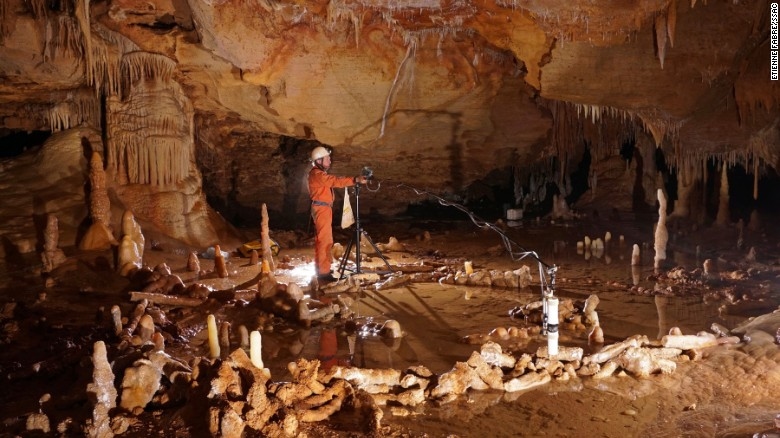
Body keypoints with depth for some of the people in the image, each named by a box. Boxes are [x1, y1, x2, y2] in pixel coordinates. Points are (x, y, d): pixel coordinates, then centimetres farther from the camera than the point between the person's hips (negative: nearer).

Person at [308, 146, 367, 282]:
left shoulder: (320, 173, 20)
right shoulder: (316, 174, -16)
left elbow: (333, 182, 13)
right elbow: (336, 181, -27)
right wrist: (355, 180, -34)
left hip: (323, 209, 11)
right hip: (321, 209, -11)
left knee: (320, 239, 15)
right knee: (325, 240, -13)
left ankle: (320, 267, 23)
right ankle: (323, 272, -14)